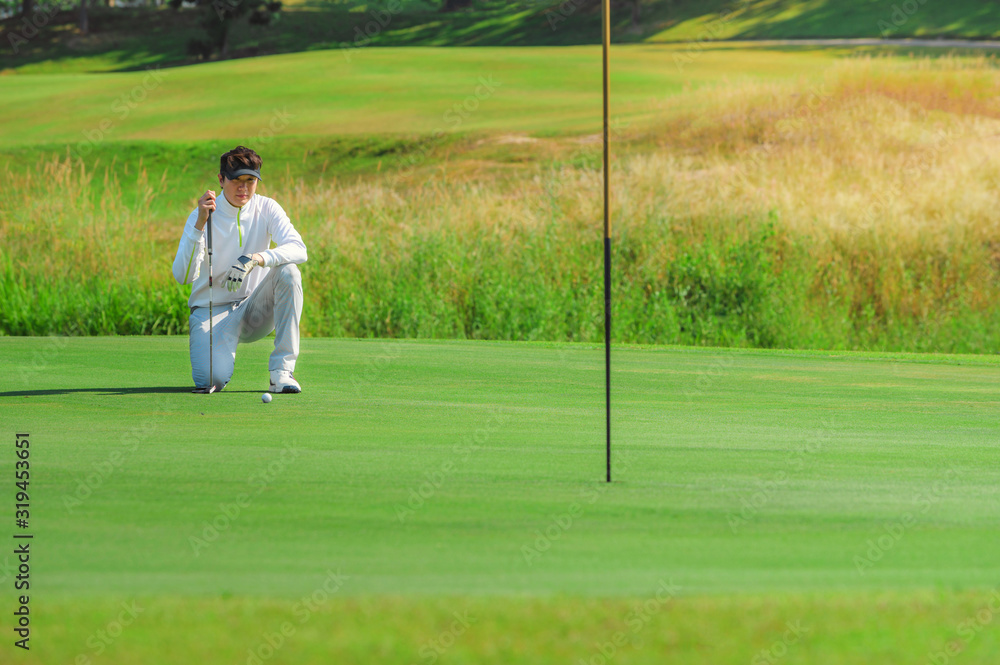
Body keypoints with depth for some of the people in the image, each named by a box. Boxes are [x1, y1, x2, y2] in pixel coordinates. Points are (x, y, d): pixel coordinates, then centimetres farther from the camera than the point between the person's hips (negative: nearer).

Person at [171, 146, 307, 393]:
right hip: (212, 310, -2)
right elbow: (183, 276, -25)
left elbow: (298, 250, -22)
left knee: (288, 272, -27)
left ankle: (282, 370, -23)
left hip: (256, 310, 2)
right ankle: (221, 354, 14)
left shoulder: (266, 208, -5)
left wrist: (255, 259, -39)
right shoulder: (203, 215, -12)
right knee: (212, 380, -29)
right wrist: (200, 224, -36)